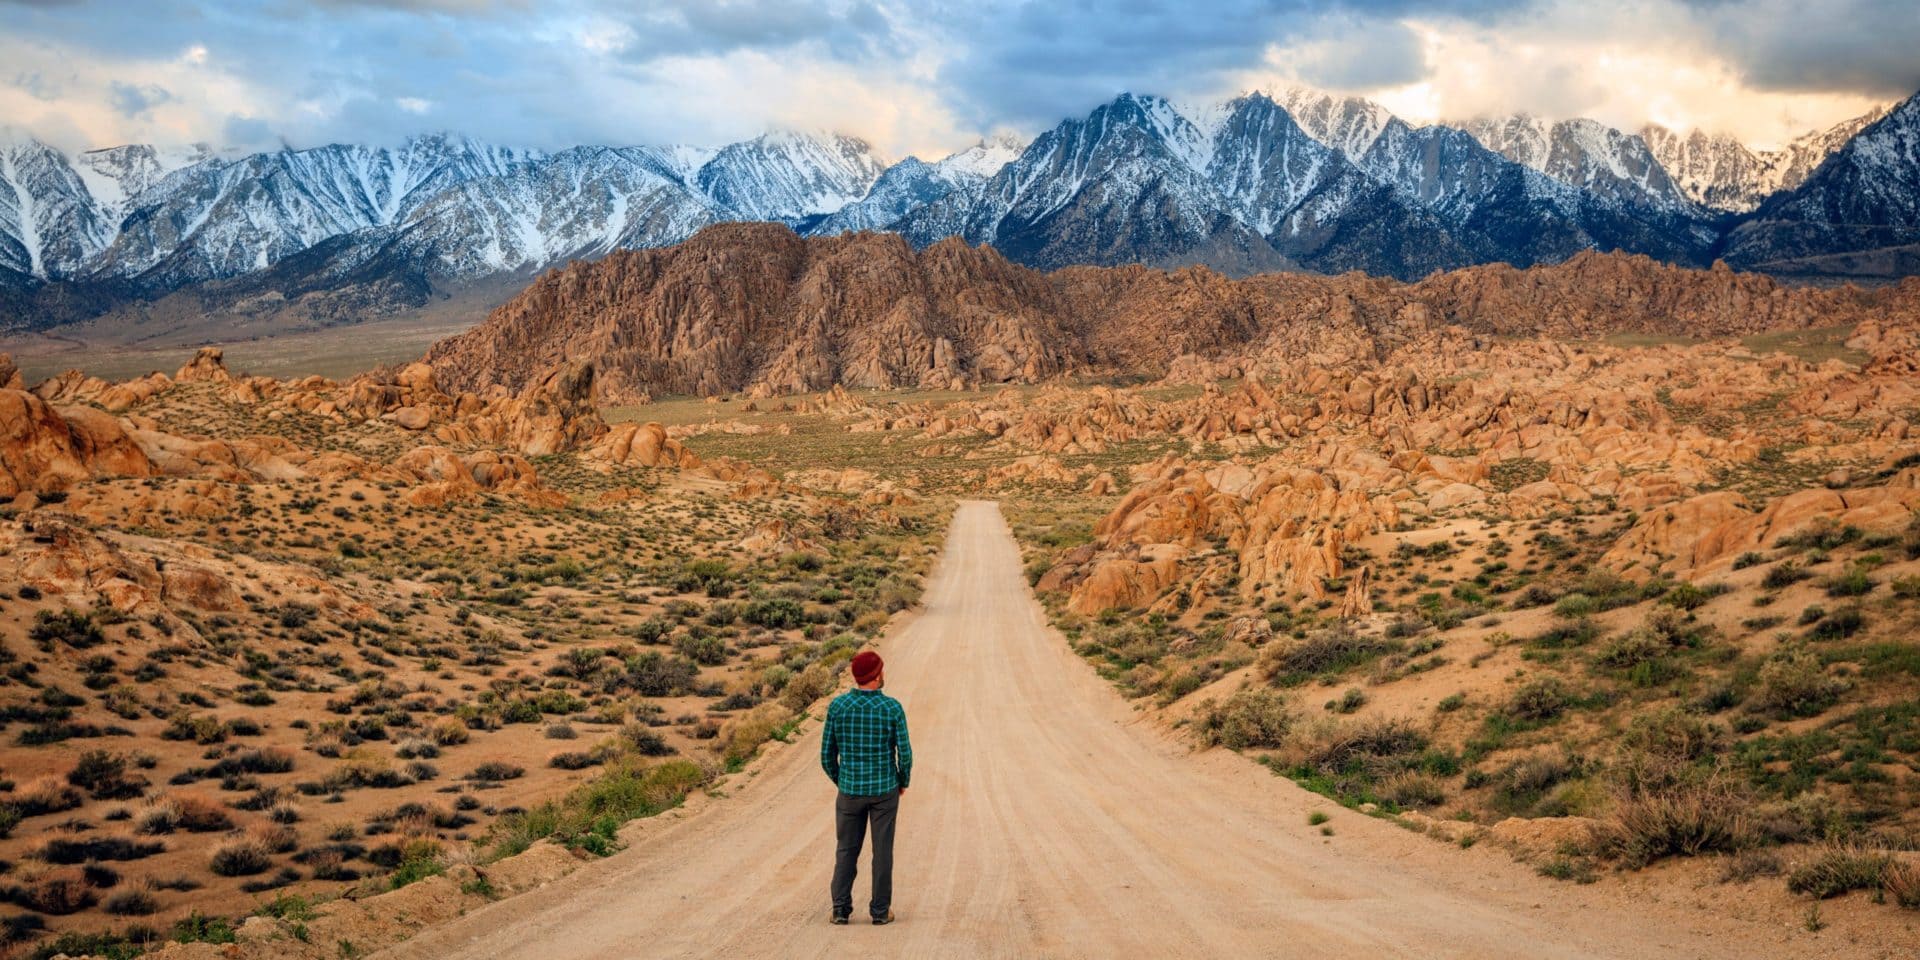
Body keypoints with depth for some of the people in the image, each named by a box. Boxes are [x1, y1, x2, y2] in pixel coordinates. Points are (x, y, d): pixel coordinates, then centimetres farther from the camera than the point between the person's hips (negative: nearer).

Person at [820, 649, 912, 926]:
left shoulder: (837, 706, -8)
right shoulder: (893, 708, -12)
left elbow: (827, 755, -3)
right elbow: (905, 754, -10)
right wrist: (903, 782, 11)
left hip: (850, 791, 1)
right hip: (884, 790, -1)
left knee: (847, 851, 13)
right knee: (882, 850, 9)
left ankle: (841, 909, 9)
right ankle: (880, 910, 13)